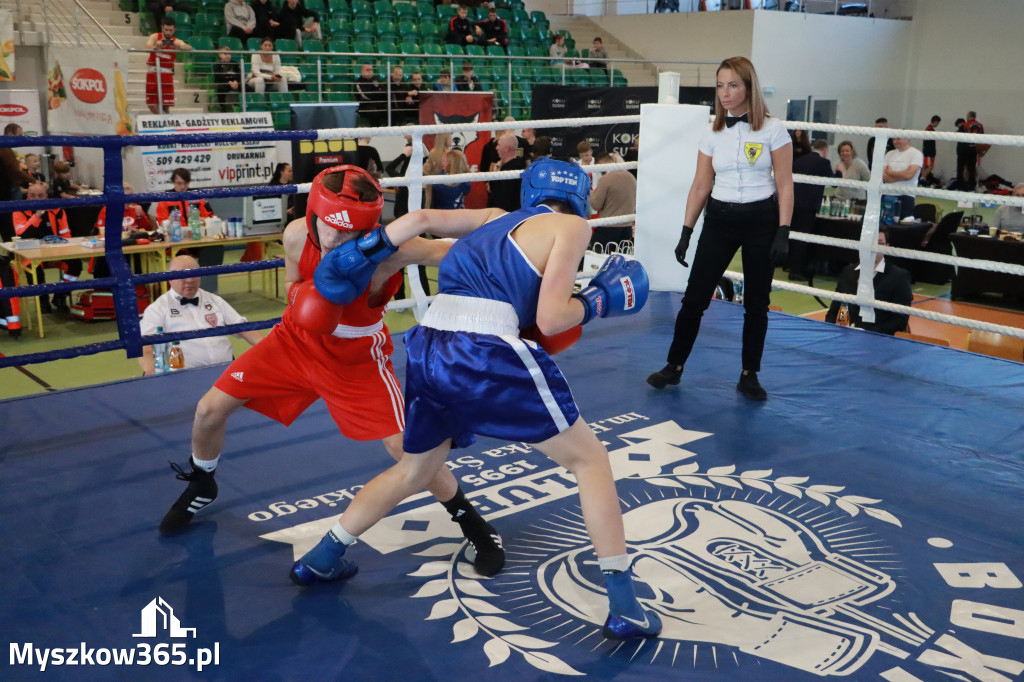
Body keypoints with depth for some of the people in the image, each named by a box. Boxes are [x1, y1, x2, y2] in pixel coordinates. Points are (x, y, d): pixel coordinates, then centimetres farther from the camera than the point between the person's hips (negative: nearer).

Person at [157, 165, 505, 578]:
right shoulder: (296, 236, -20)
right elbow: (292, 286, 0)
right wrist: (303, 298, -23)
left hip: (357, 359, -4)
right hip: (297, 340, 4)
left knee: (404, 447, -12)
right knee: (210, 409, 4)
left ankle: (472, 525, 12)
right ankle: (201, 487, 37)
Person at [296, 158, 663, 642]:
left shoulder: (496, 219, 25)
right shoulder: (571, 226, 7)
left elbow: (422, 219, 16)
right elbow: (550, 319, -3)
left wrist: (367, 249, 17)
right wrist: (596, 301, 13)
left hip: (426, 349, 7)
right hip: (488, 355, -7)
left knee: (416, 469, 31)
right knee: (591, 459, 10)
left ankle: (322, 557, 41)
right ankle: (623, 605, 8)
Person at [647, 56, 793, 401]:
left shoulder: (773, 129, -6)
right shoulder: (713, 133, 2)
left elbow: (785, 185, -6)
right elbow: (700, 186, 5)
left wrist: (783, 233, -13)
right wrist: (686, 232, 2)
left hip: (760, 220, -2)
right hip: (719, 220, 2)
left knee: (756, 303, 7)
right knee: (695, 297, 0)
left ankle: (749, 375, 19)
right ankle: (674, 366, 14)